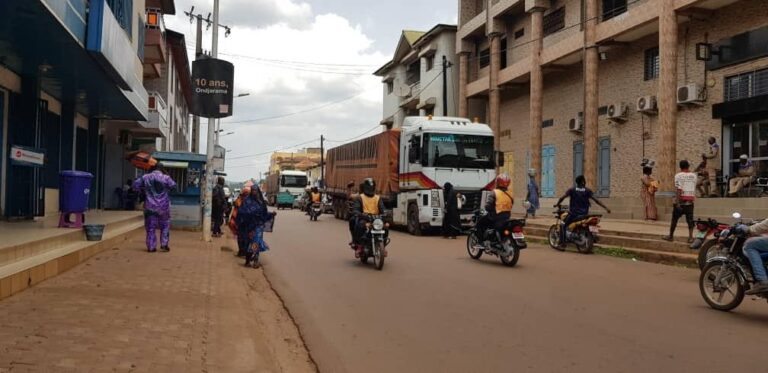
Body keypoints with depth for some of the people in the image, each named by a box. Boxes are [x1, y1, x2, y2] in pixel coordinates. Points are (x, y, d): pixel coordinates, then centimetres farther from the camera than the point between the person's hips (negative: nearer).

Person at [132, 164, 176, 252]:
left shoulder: (145, 177, 3)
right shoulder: (166, 178, -5)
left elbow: (135, 185, 3)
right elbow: (173, 185, -10)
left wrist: (143, 191, 16)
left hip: (150, 207, 1)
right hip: (163, 206, -1)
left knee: (150, 227, 6)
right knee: (165, 225, 13)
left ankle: (151, 247, 5)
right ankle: (164, 244, 6)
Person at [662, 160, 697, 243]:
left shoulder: (679, 176, -8)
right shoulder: (693, 176, 7)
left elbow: (678, 190, -16)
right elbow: (694, 188, 13)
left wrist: (677, 202, -18)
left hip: (681, 201, -4)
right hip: (690, 201, 4)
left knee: (674, 219, 6)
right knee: (690, 220, 5)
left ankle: (671, 236, 14)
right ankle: (690, 237, -1)